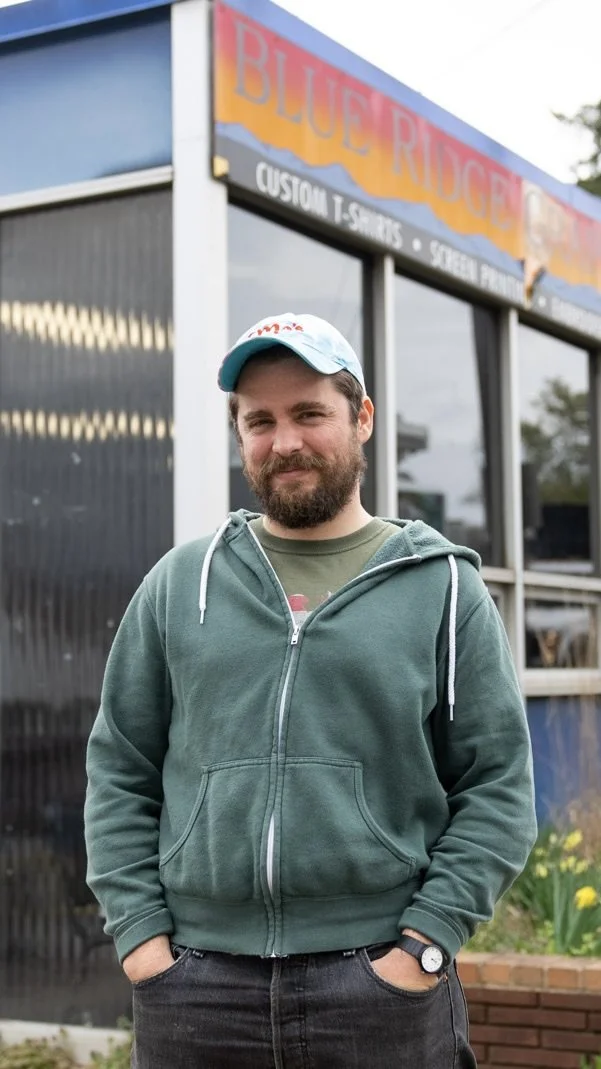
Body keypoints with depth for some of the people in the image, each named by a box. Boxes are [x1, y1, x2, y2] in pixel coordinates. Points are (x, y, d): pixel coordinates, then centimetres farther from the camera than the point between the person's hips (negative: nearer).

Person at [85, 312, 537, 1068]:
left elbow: (498, 787, 1)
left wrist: (424, 944, -7)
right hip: (192, 989, 2)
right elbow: (119, 771, 9)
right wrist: (139, 932, 0)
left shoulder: (443, 588, 4)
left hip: (379, 982, -1)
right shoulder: (178, 585, 9)